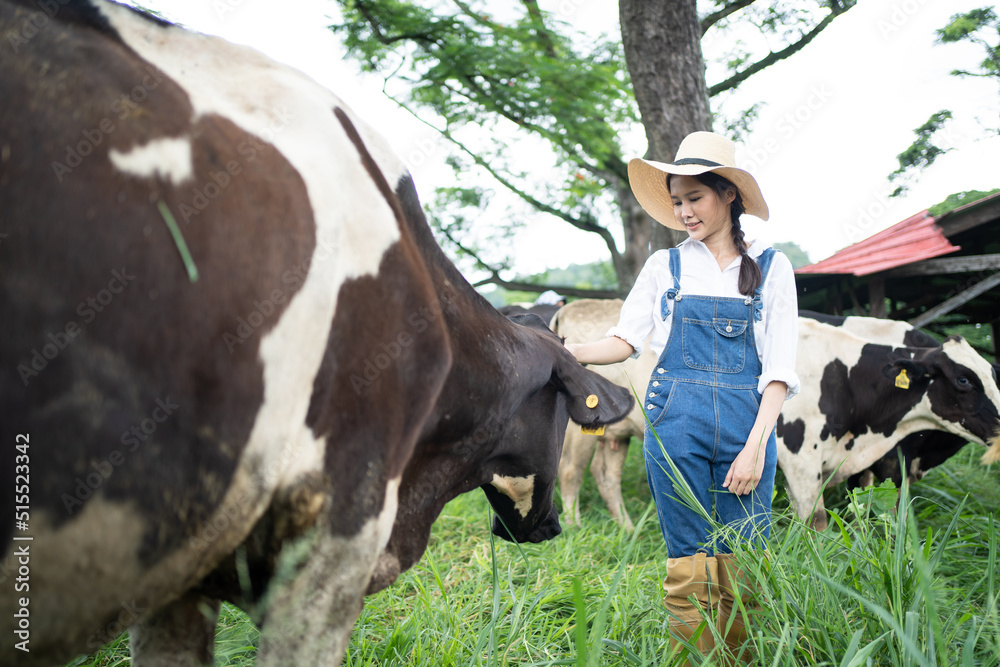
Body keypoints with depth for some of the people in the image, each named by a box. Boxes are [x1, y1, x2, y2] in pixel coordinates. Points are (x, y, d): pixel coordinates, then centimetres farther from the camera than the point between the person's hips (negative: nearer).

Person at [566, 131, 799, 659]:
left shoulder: (771, 268, 6)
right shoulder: (665, 266, 11)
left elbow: (780, 369, 1)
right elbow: (626, 339, 7)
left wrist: (755, 445, -9)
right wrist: (569, 353, -11)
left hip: (747, 423, 0)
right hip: (676, 422, 1)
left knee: (742, 568, 1)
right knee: (689, 566, 1)